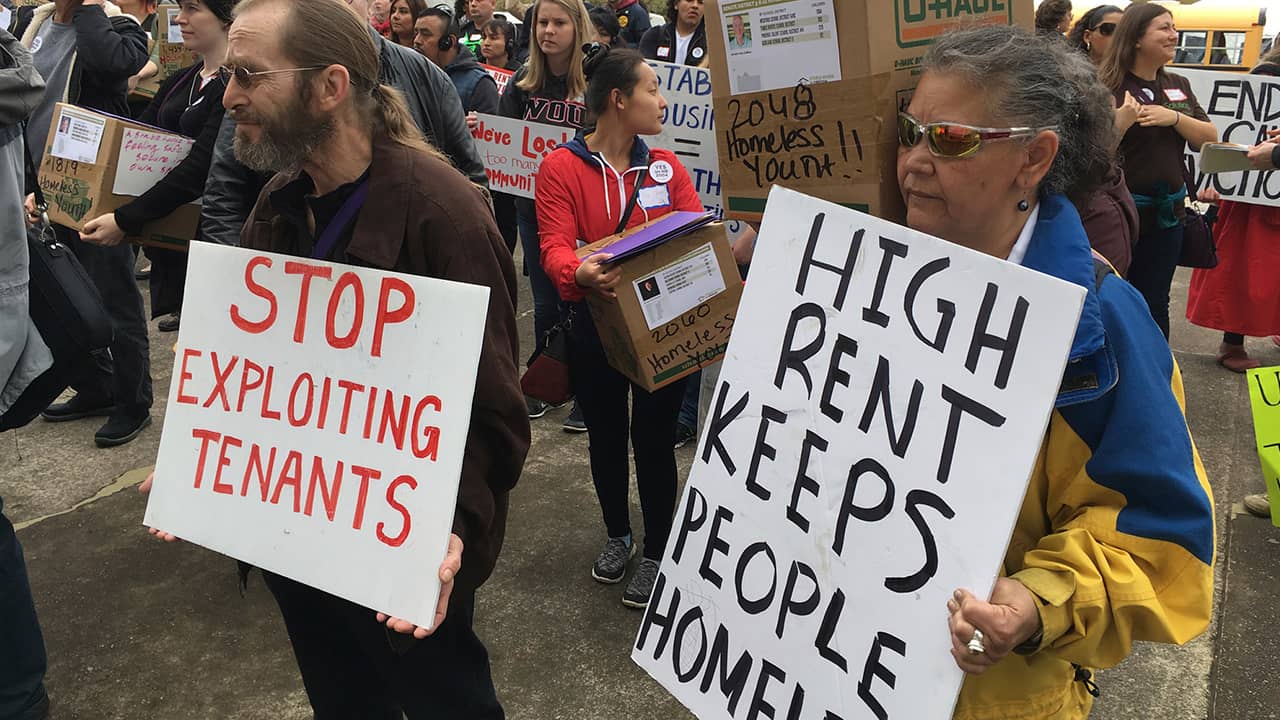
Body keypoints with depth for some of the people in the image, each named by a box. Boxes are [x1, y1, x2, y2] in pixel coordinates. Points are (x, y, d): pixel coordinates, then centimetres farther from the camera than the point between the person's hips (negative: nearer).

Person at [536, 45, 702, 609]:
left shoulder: (665, 166, 4)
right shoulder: (561, 167, -7)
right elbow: (554, 245, -17)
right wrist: (578, 273, -40)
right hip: (596, 327, -1)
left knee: (654, 440, 4)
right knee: (605, 437, 15)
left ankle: (657, 552, 24)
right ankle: (617, 535, 39)